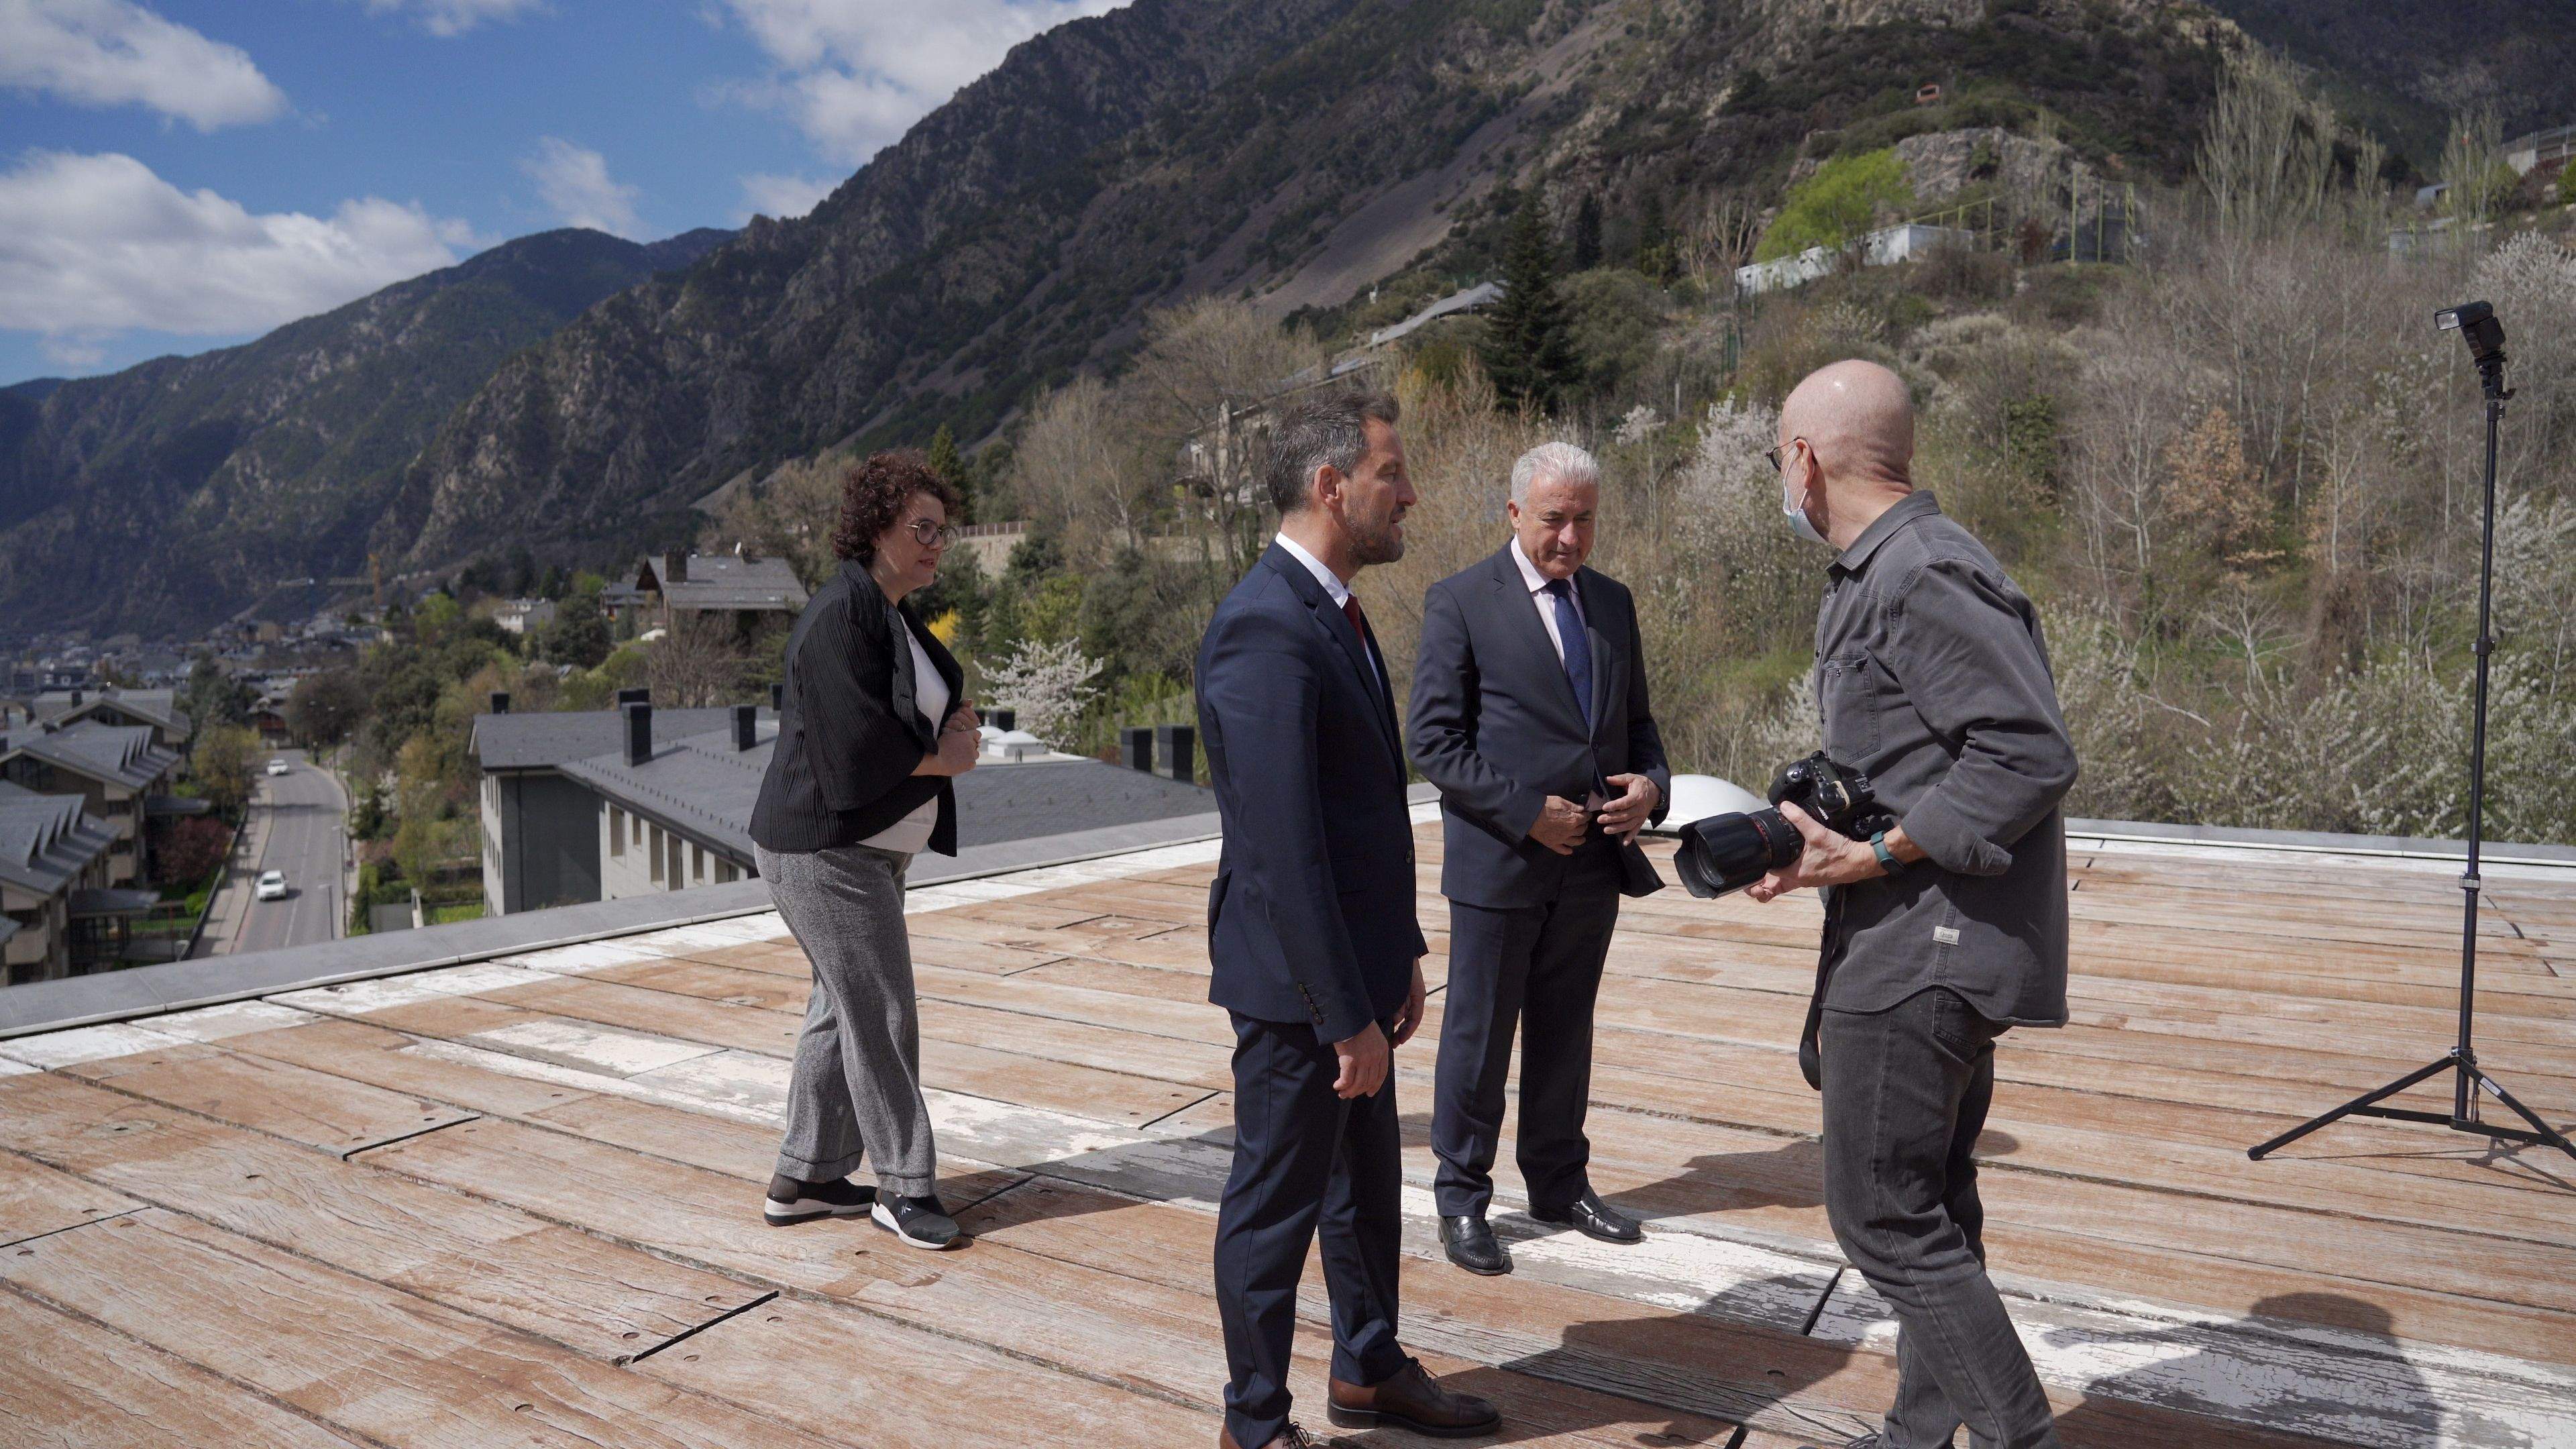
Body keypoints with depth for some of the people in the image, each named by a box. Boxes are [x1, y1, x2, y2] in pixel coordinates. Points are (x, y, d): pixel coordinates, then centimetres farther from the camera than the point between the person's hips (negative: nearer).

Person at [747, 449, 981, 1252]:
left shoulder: (895, 615, 11)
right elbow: (854, 748, -25)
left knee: (845, 1008, 16)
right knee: (881, 1017, -3)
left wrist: (950, 723, -1)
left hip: (873, 848, 10)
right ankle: (904, 1188, 11)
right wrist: (945, 757, -11)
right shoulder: (840, 616, -19)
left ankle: (805, 1178, 28)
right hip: (825, 850, -10)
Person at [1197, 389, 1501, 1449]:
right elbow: (1284, 852, -27)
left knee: (1367, 1184, 23)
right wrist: (1347, 1014, -23)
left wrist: (1398, 956, 16)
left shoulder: (1332, 612, 9)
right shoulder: (1266, 628, -23)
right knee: (1277, 1203, 8)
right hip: (1295, 982, -10)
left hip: (1350, 967, 10)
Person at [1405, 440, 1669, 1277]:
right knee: (1478, 1037, 6)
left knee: (1566, 1034, 17)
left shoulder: (1612, 603, 10)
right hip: (1499, 862, -5)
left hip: (1593, 863, 5)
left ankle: (1559, 1184, 33)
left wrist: (1650, 783, -4)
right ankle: (1461, 1199, 22)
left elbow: (1635, 719, 17)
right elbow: (1433, 739, -11)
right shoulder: (1461, 603, -8)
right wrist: (1526, 810, -17)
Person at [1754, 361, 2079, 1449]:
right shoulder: (1872, 576, 15)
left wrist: (1876, 857, -21)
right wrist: (1822, 837, 8)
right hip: (1913, 943, 11)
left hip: (1927, 949, -11)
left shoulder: (1924, 576, -19)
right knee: (1928, 1208, 19)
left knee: (1882, 1216, -3)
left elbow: (2033, 756, -23)